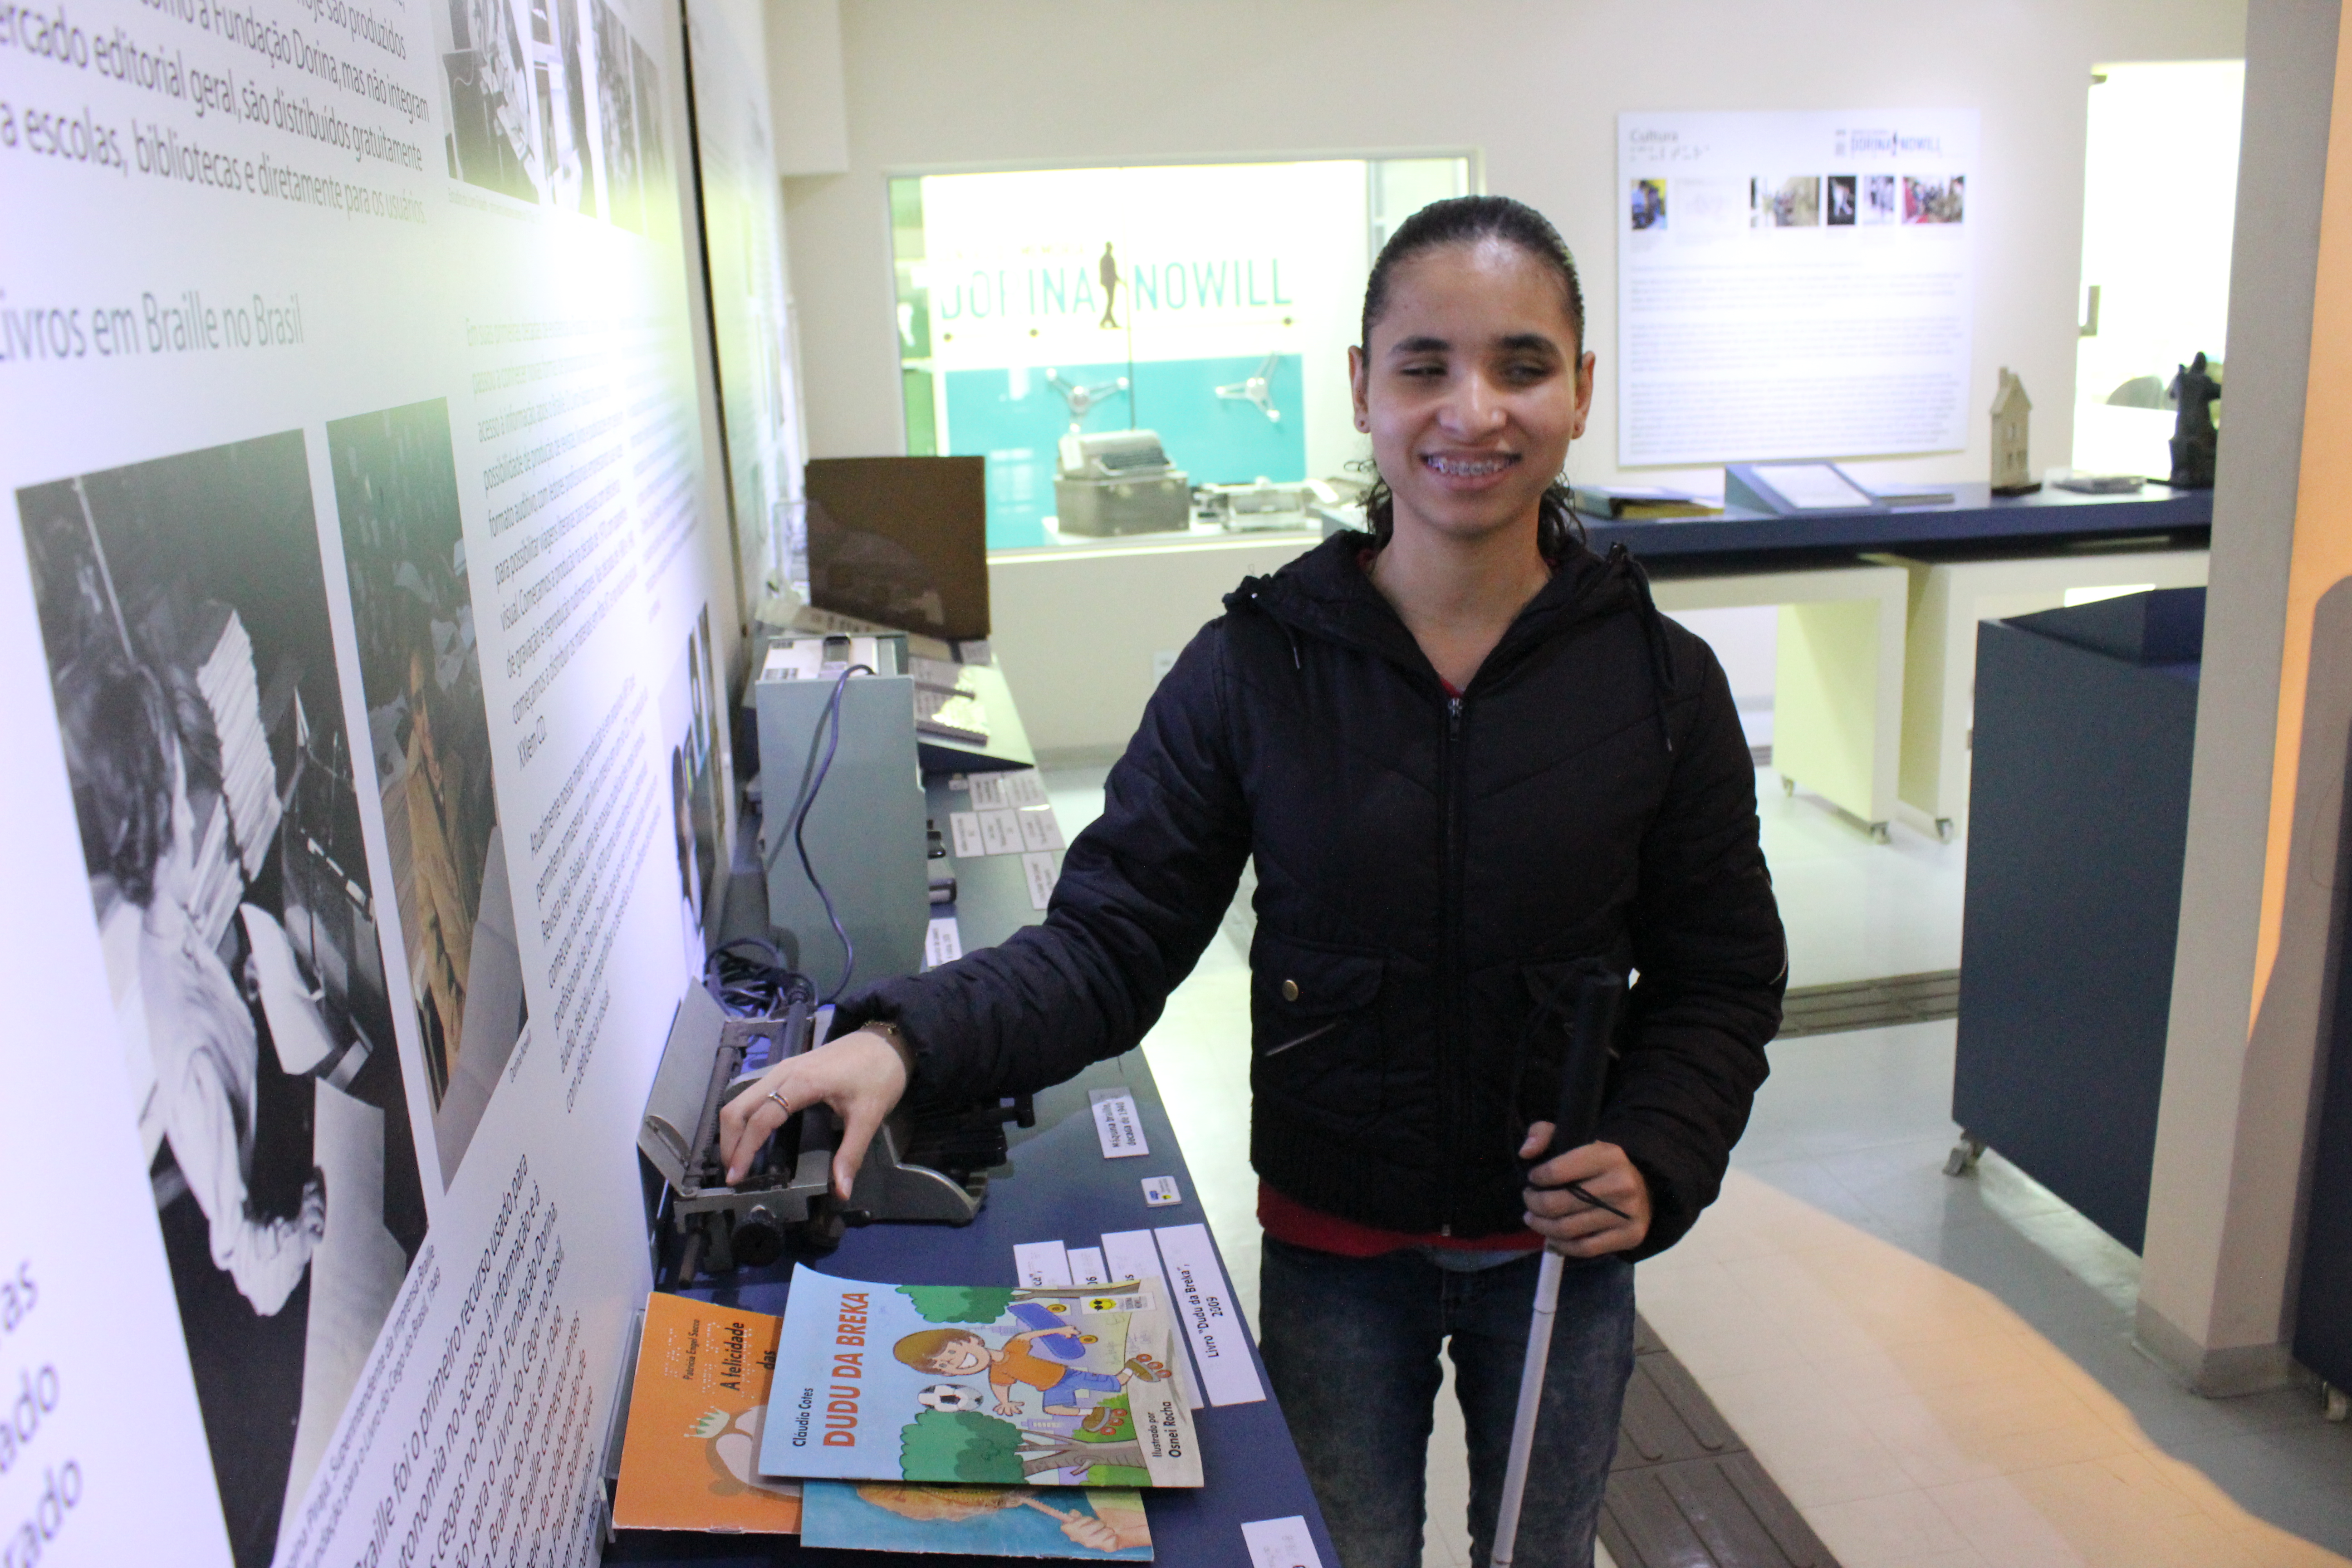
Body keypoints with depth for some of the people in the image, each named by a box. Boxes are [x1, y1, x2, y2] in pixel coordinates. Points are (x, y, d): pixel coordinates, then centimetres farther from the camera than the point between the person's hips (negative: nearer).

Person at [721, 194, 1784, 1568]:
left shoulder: (1660, 680, -11)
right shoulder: (1252, 669, -14)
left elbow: (1723, 983, -2)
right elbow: (1110, 942, -15)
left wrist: (1655, 1161, -19)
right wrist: (904, 1041, -30)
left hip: (1560, 1259, 1)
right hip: (1334, 1256, -1)